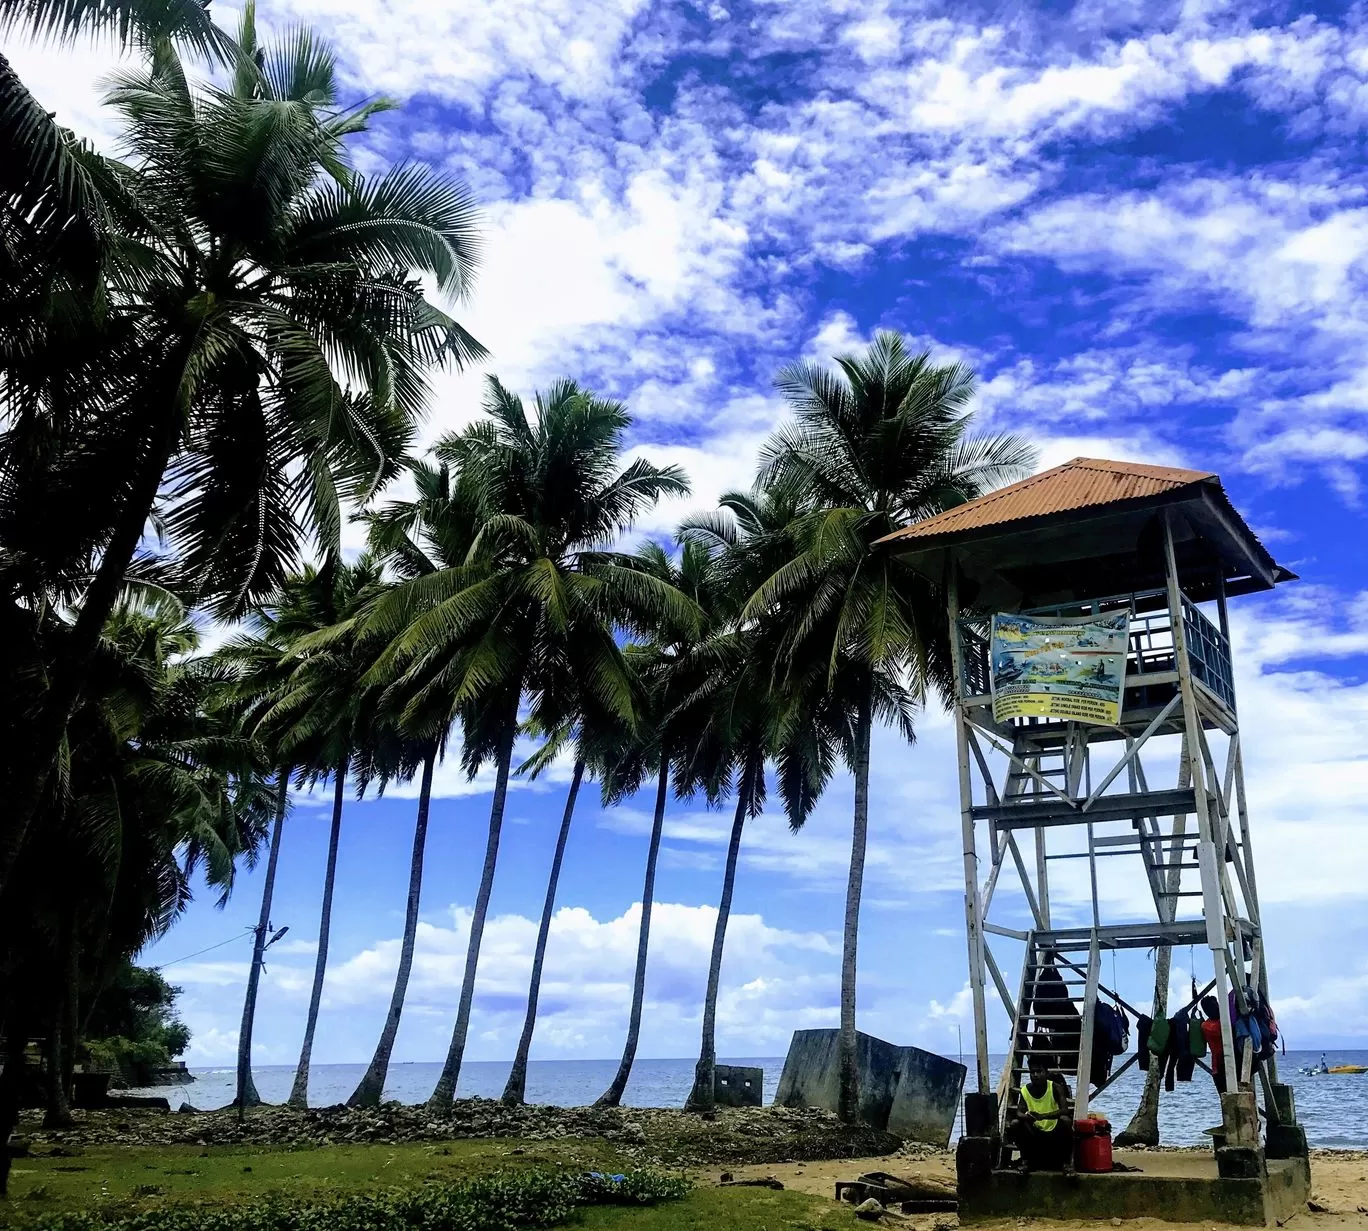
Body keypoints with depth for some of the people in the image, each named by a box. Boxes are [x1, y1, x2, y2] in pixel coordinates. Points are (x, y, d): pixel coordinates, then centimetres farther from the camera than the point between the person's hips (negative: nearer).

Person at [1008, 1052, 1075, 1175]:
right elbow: (1019, 1112, -8)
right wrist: (1026, 1117, -34)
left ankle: (1066, 1162, -17)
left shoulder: (1056, 1087, -13)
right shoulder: (1025, 1090, -5)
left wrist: (1042, 1116, -41)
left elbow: (1065, 1110, -26)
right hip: (1036, 1132, 3)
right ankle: (1026, 1160, -1)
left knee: (1065, 1120, -33)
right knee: (1014, 1124, -22)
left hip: (1055, 1132, -3)